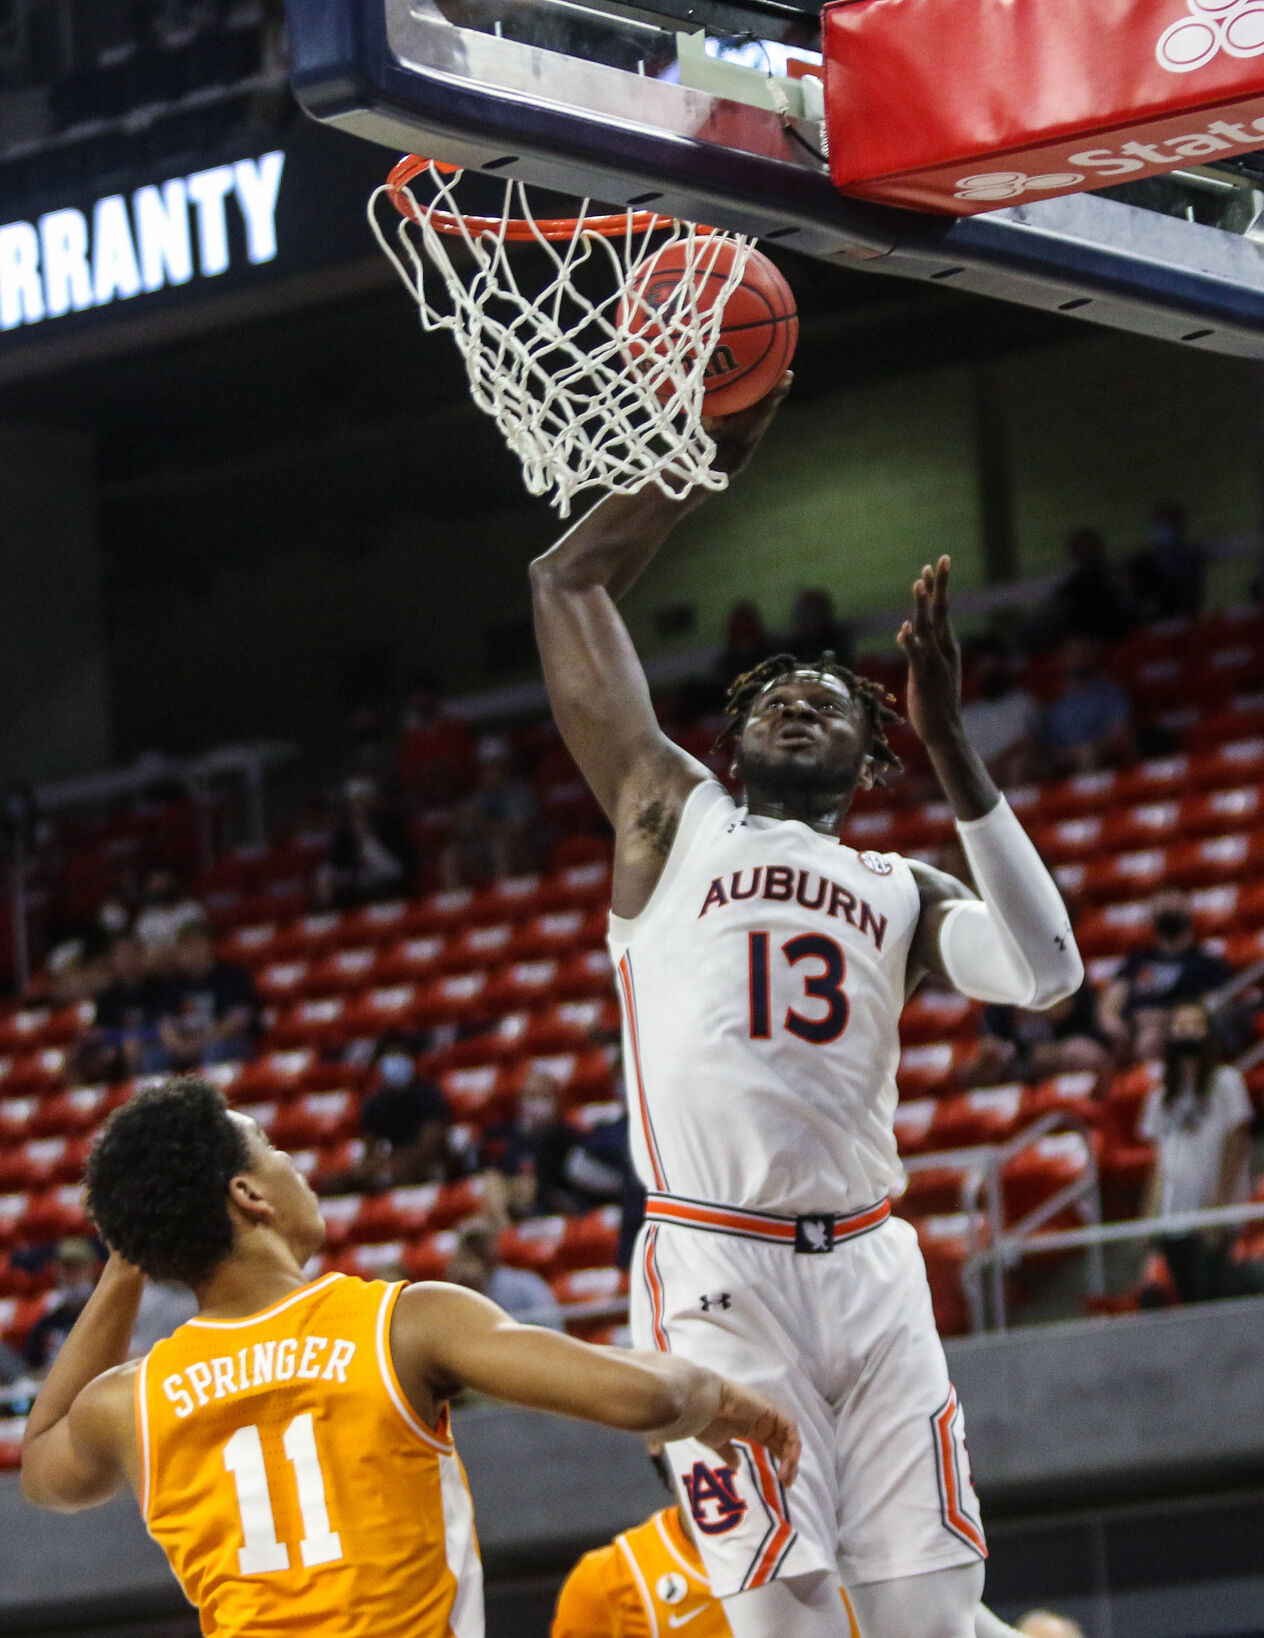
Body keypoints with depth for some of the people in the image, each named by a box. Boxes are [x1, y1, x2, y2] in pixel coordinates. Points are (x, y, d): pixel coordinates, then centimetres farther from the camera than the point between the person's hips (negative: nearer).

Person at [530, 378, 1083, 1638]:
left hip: (868, 1265, 3)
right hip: (716, 1268, -3)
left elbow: (1045, 975, -4)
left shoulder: (900, 892, 18)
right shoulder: (673, 819, 13)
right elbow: (565, 585, 10)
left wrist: (948, 747, -7)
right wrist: (709, 448, 10)